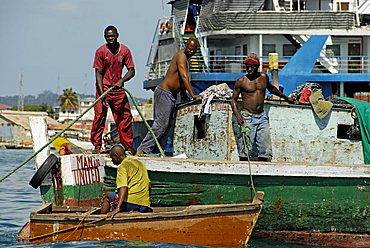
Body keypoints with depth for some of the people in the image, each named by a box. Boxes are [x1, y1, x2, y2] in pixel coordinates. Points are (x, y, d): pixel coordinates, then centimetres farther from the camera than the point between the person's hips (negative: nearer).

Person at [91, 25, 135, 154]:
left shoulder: (125, 51, -1)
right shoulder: (100, 51, -7)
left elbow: (131, 71, 1)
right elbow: (98, 73, -8)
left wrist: (121, 80, -19)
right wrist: (102, 94, -17)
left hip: (118, 88, 2)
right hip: (104, 87, -2)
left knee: (125, 118, 1)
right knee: (99, 117, -8)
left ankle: (128, 147, 9)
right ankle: (97, 147, -3)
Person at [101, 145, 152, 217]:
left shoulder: (122, 166, -4)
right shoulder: (139, 163, 20)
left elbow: (123, 187, -18)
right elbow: (148, 184, 23)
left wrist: (117, 208, -27)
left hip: (131, 202, -8)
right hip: (145, 204, 8)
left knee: (107, 196, 13)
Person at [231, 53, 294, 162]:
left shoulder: (264, 77, 10)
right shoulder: (241, 81, -2)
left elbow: (271, 88, 30)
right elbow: (233, 99, 3)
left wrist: (285, 97, 42)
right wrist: (237, 114, -12)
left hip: (262, 116, 4)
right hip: (247, 117, -4)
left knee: (266, 149, -1)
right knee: (246, 148, -9)